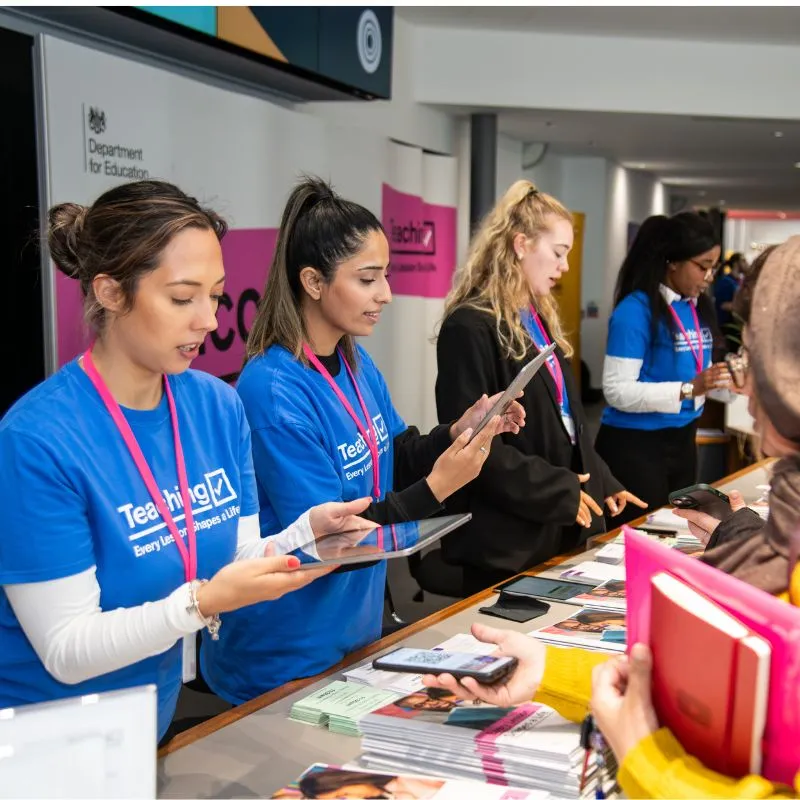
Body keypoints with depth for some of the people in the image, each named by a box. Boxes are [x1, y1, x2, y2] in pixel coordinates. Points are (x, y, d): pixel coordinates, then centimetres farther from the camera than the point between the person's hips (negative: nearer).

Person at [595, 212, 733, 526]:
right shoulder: (636, 309, -17)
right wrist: (689, 389, -28)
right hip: (636, 445, -8)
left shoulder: (698, 307, 6)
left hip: (682, 441, 8)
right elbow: (618, 391, -22)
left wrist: (729, 383, -4)